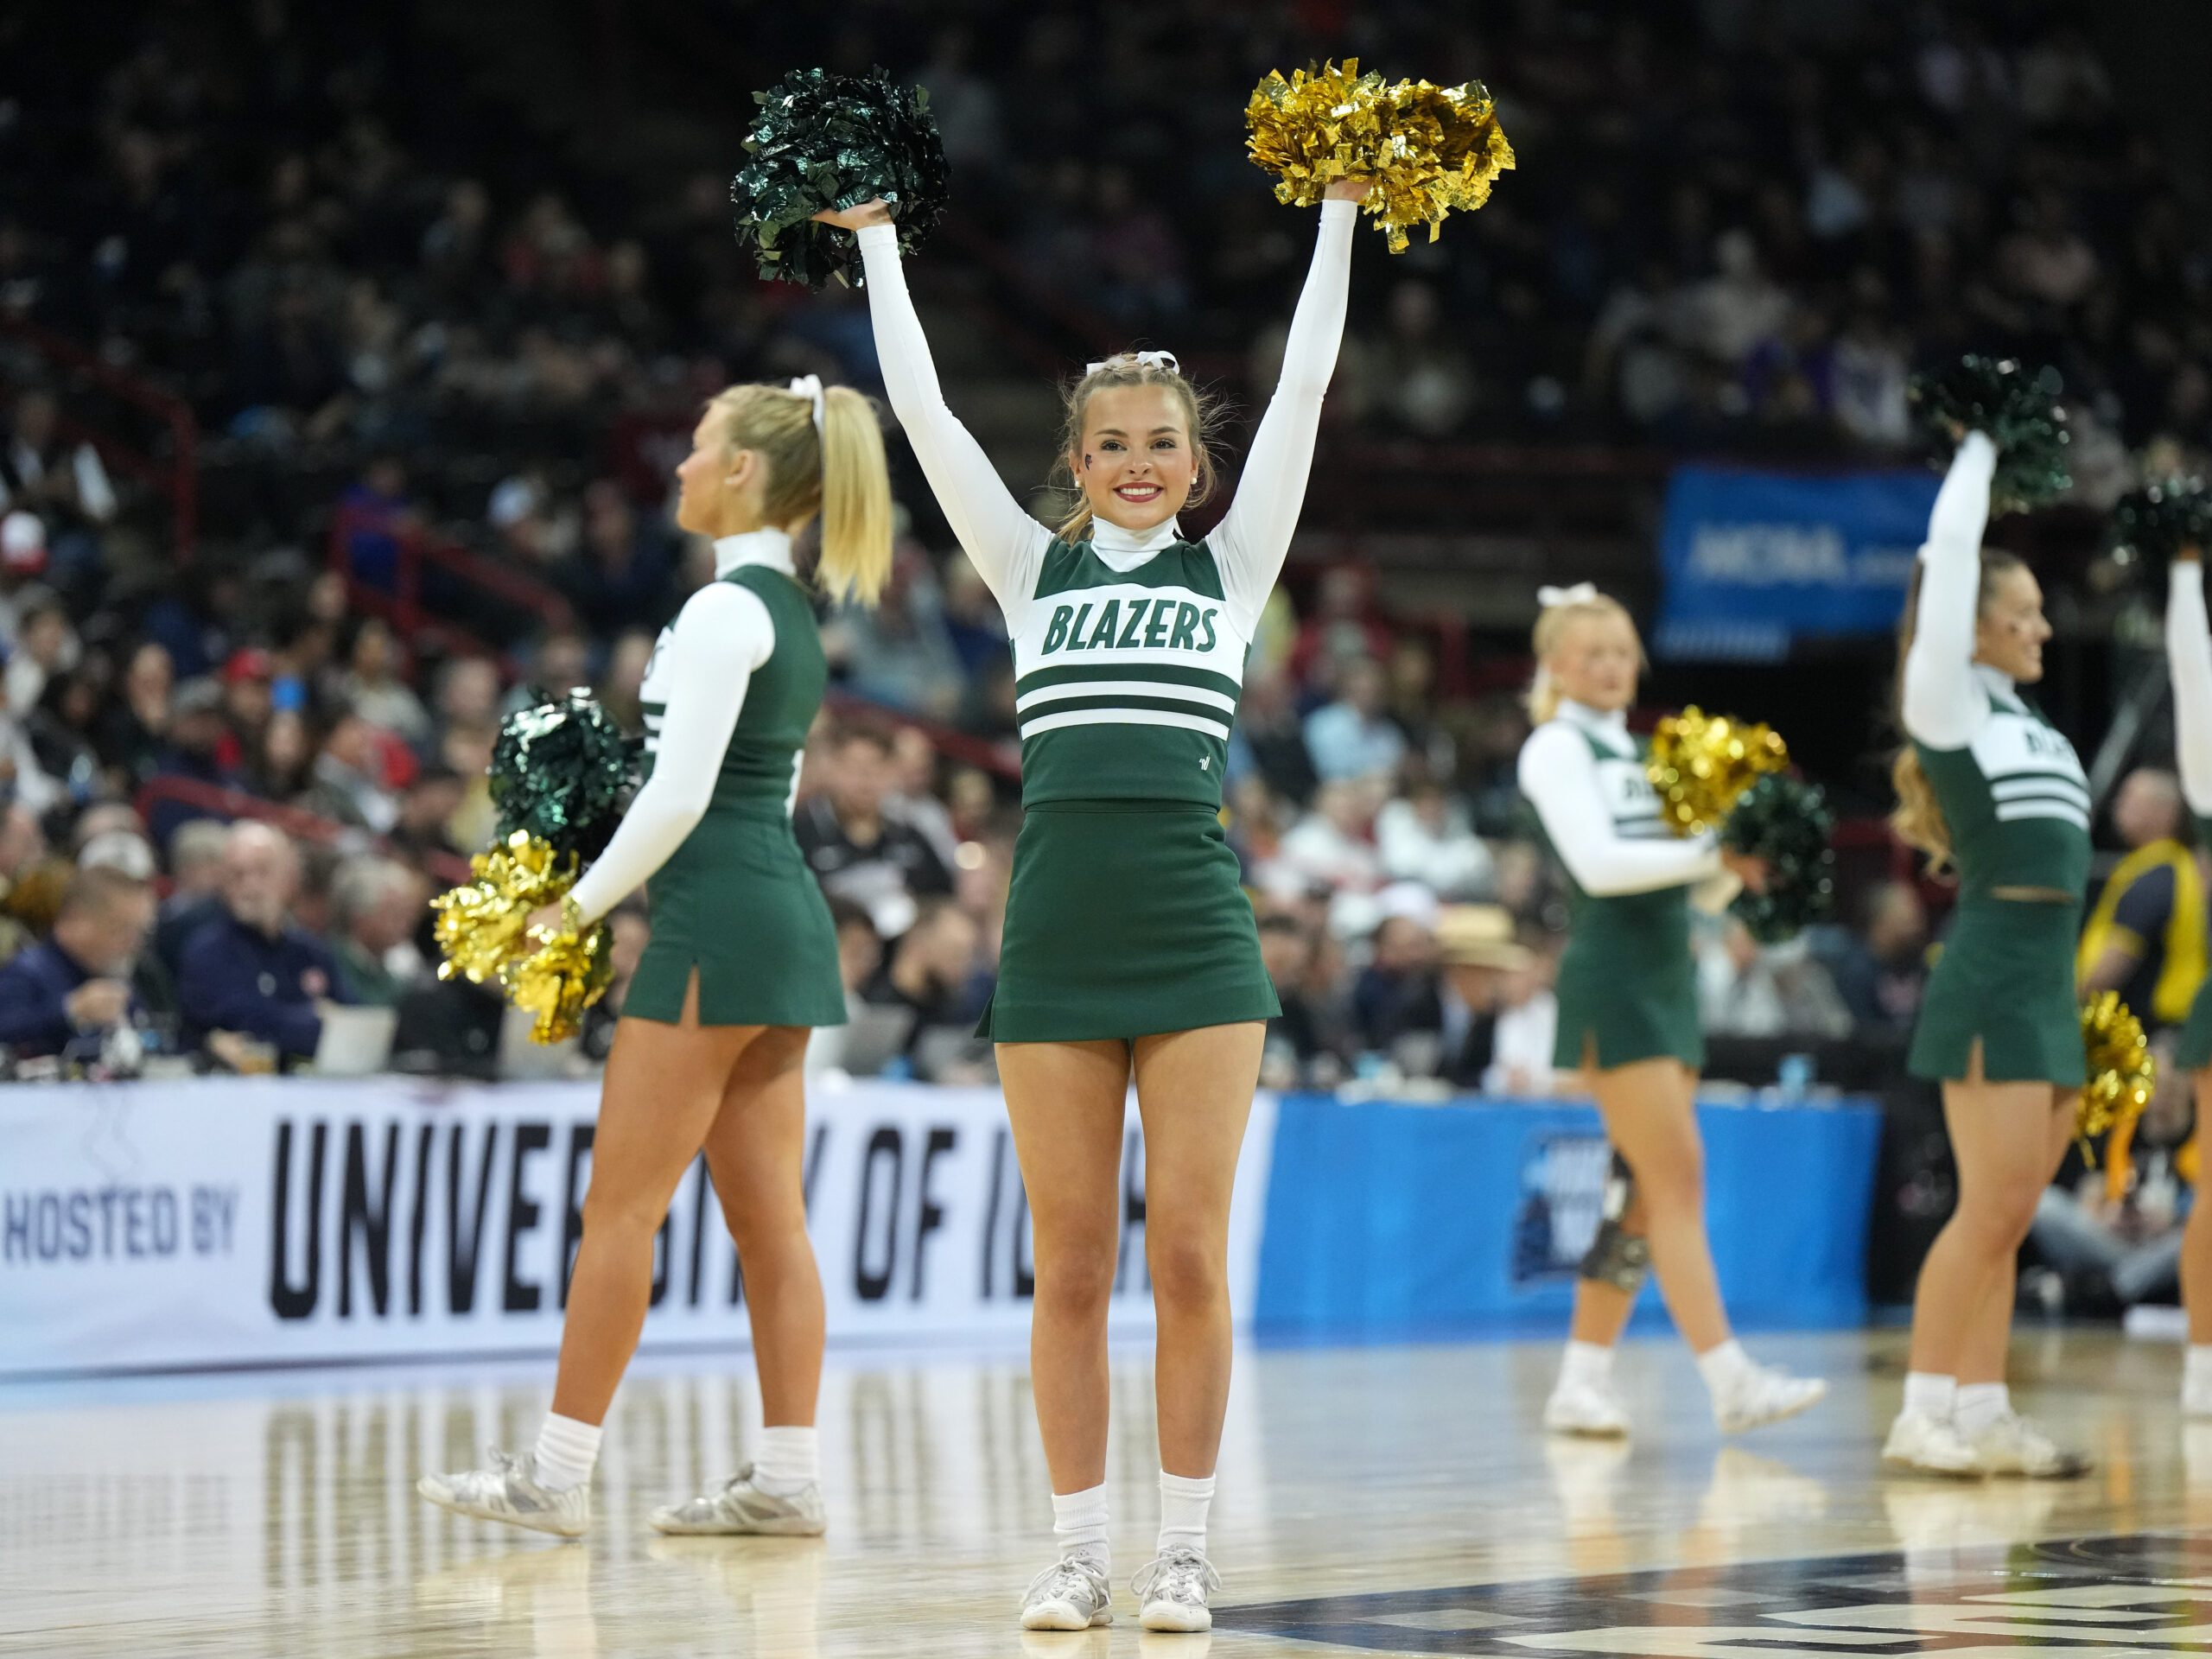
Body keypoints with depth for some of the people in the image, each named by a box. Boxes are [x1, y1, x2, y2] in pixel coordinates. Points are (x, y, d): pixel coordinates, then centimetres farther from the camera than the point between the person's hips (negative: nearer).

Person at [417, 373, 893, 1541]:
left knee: (619, 1204, -4)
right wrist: (617, 883, 14)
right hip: (785, 909, 10)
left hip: (718, 919, -10)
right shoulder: (793, 615, 16)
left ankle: (557, 1473, -1)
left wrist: (584, 902, -7)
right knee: (766, 1213, 8)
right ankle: (787, 1477, 7)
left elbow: (679, 795, -18)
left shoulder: (725, 610, -13)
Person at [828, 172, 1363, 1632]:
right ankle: (1080, 1552, 9)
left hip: (1197, 934, -1)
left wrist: (1340, 217, 6)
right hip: (1057, 936, 1)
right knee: (1071, 1265, 3)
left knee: (1189, 1253, -2)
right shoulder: (1033, 569, 13)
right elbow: (924, 409, 12)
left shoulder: (1231, 568, 11)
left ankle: (1185, 1550, 6)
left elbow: (1304, 389, 7)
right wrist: (878, 241, 13)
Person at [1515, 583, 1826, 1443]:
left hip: (1668, 976, 8)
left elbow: (1701, 881, 16)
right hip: (1611, 978, -8)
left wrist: (1739, 861, -4)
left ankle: (1582, 1382, 11)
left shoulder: (1639, 753, 20)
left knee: (1646, 1192, 6)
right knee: (1676, 1175, -13)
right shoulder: (1556, 748, -2)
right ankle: (1730, 1380, -18)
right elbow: (1596, 864, -17)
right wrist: (1708, 853, -21)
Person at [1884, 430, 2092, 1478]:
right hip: (1992, 977, -8)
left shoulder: (2020, 715, 16)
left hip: (2050, 986, 8)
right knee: (1993, 1208, -12)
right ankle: (1921, 1417, -9)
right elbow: (1950, 558, -5)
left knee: (2007, 1219, 6)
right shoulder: (1944, 697, -3)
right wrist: (1976, 452, 2)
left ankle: (1983, 1417, 8)